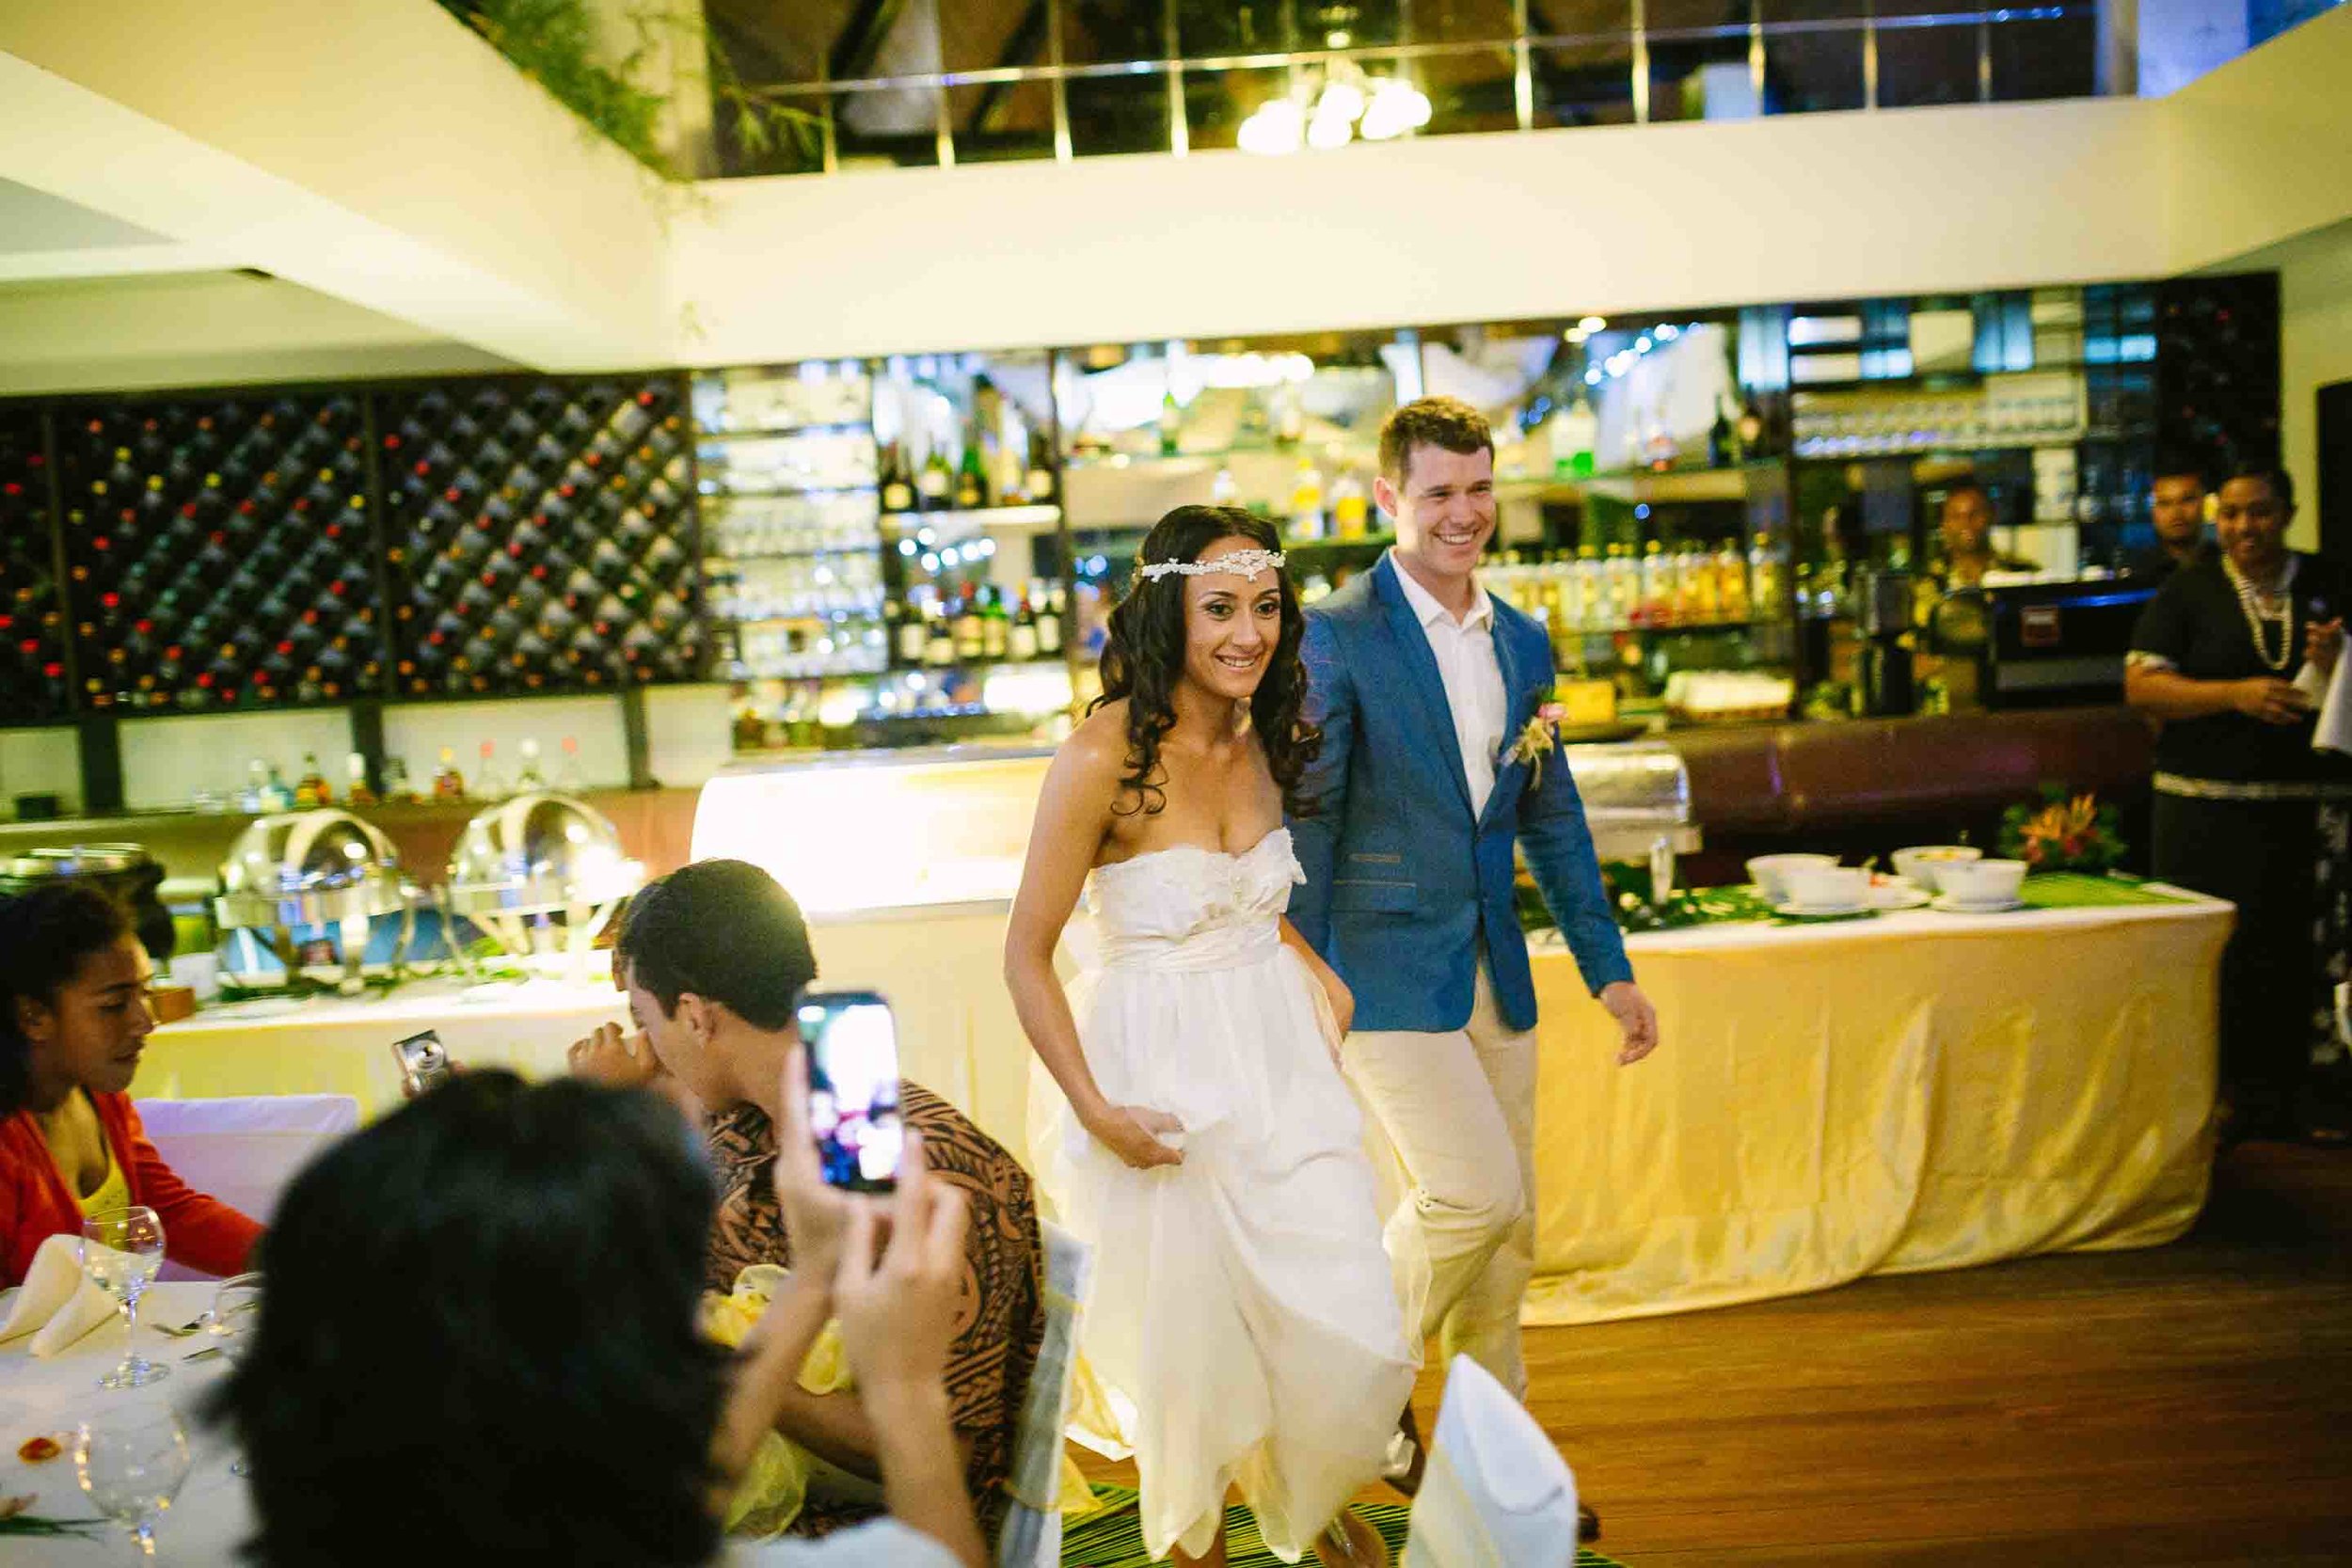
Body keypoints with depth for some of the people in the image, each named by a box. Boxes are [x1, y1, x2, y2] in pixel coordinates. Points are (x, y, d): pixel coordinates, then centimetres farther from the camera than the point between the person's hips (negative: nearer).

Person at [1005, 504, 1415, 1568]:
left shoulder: (1262, 740, 2)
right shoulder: (1102, 759, -19)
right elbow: (1026, 954, -13)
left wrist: (1318, 974, 5)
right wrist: (1093, 1110, -17)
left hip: (1281, 1053, 6)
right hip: (1162, 1078, -5)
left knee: (1357, 1338, 6)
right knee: (1191, 1346, 11)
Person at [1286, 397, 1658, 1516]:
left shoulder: (1522, 643, 10)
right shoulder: (1336, 638, -11)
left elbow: (1552, 818, 15)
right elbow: (1304, 826, -11)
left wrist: (1608, 968, 13)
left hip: (1494, 975, 7)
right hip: (1386, 974, -7)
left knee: (1506, 1227, 13)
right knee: (1474, 1196, -13)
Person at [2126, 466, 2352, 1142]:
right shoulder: (2188, 590, 4)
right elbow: (2141, 685, -5)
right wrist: (2234, 693, -17)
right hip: (2210, 808, -2)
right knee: (2221, 950, -2)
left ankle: (2297, 1094, 12)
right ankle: (2226, 1093, 8)